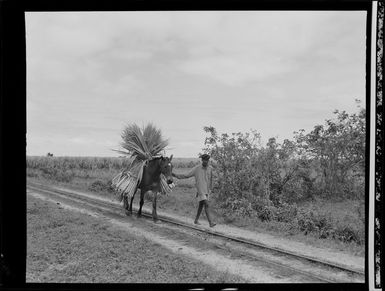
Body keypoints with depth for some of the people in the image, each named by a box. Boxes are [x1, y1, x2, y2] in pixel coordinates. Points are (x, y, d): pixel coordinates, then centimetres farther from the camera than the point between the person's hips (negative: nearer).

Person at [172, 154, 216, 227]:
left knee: (201, 205, 15)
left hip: (207, 190, 5)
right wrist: (176, 175, -15)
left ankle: (196, 220, 30)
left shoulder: (210, 168, 1)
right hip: (200, 190, -5)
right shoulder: (196, 168, -11)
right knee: (206, 205, -16)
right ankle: (211, 222, -19)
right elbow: (186, 175, -6)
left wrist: (210, 189, 24)